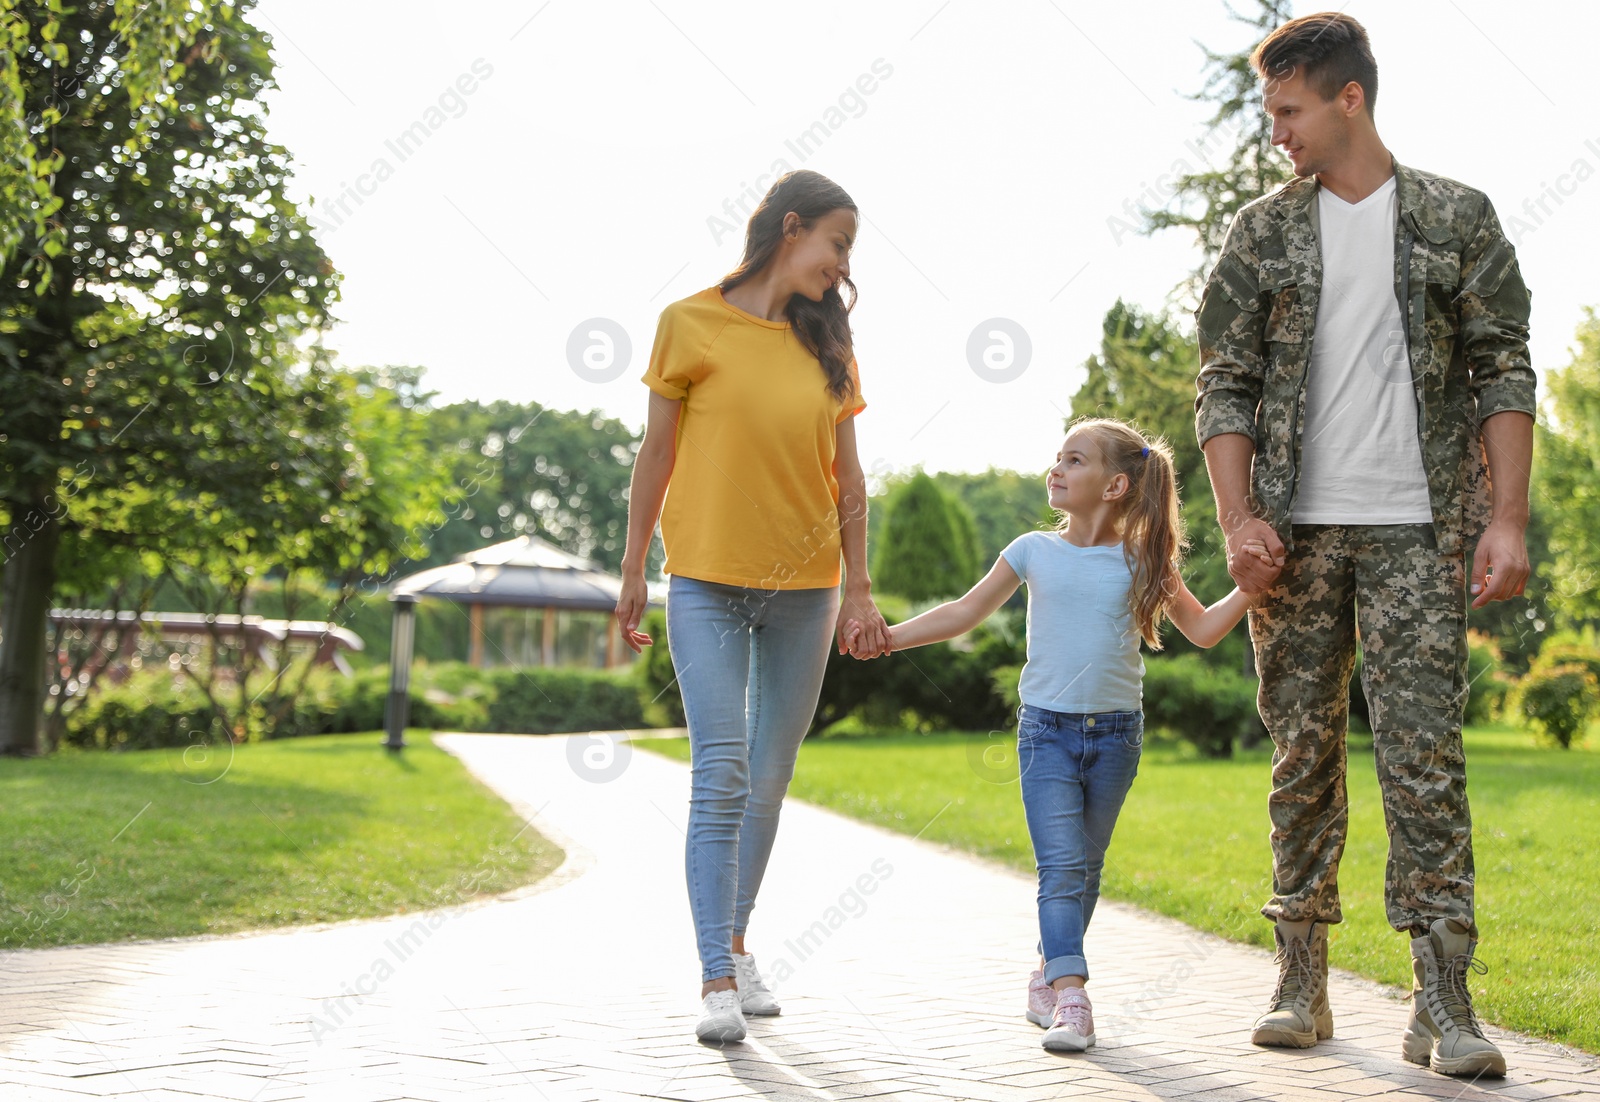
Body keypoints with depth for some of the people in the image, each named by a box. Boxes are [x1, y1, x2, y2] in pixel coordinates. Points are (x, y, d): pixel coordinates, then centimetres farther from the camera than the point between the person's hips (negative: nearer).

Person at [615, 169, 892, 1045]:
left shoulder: (829, 345, 8)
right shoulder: (692, 324, -2)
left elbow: (848, 476, 10)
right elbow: (656, 454, 2)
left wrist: (858, 588, 5)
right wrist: (633, 567, 2)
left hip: (802, 586, 4)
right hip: (707, 583, -3)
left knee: (770, 779, 9)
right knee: (720, 775, -10)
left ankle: (738, 946, 25)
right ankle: (717, 981, -7)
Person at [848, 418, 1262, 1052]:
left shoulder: (1142, 561, 1)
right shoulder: (1034, 551, 2)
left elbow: (1203, 630, 6)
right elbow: (965, 613, 8)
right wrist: (885, 636, 2)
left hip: (1115, 734, 1)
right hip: (1046, 730, -1)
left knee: (1084, 868, 11)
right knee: (1061, 865, -13)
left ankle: (1048, 976, 28)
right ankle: (1070, 998, -16)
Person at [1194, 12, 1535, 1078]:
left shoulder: (1457, 218, 6)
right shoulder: (1263, 231, 10)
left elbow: (1504, 374, 3)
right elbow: (1224, 386, 6)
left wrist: (1508, 518, -6)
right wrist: (1240, 519, -7)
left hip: (1416, 531, -2)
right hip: (1296, 530, 2)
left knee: (1424, 751, -7)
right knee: (1304, 752, 5)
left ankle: (1443, 1004, -4)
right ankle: (1302, 984, 13)